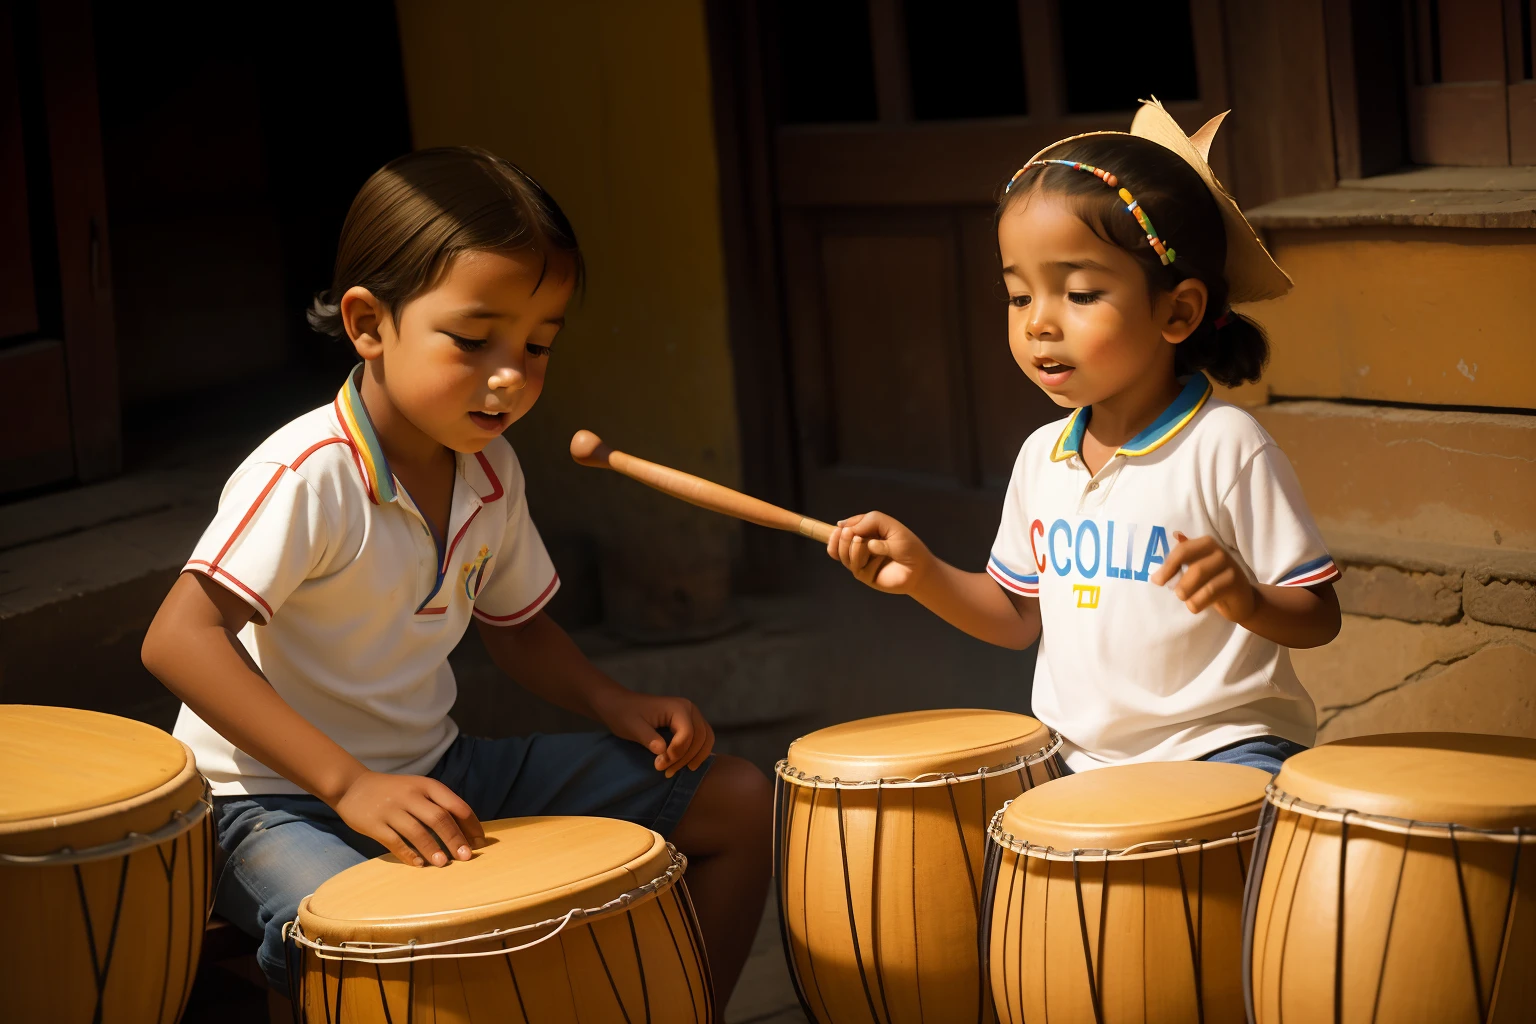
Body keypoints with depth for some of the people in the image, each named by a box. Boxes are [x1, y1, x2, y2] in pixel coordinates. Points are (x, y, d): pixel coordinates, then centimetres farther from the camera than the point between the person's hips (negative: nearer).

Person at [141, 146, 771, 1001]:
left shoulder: (490, 471, 1)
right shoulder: (309, 476, -24)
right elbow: (180, 639, -31)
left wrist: (613, 703, -2)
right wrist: (350, 784, -35)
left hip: (431, 773, 8)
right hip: (278, 798, -8)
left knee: (739, 805, 5)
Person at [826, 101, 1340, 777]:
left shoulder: (1223, 447, -12)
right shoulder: (1043, 456, 8)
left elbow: (1319, 618, -8)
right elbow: (1019, 617, 18)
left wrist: (1245, 599, -28)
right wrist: (924, 574, 3)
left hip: (1220, 747, -6)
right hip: (1078, 758, 6)